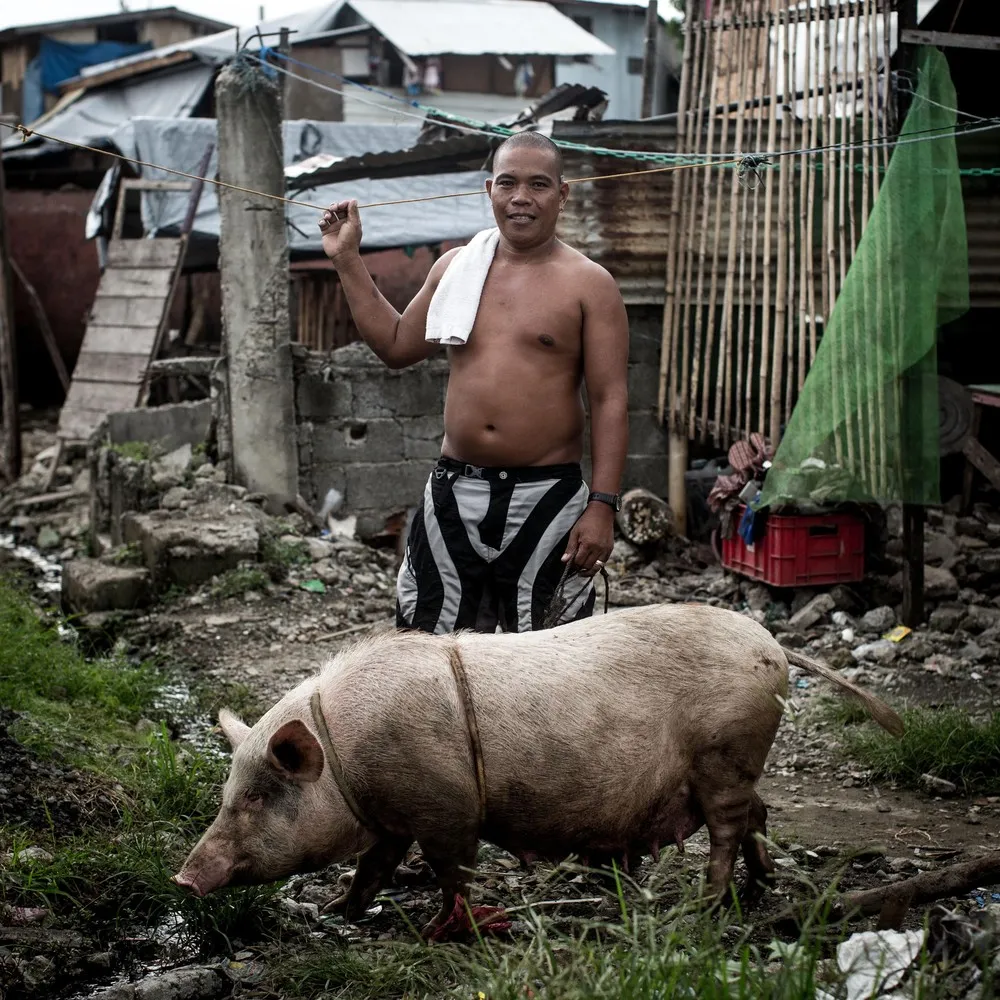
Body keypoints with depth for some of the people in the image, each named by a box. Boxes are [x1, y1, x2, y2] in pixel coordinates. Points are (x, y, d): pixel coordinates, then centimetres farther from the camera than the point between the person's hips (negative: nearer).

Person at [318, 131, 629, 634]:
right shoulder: (456, 266, 9)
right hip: (454, 493, 4)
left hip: (546, 498, -4)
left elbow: (610, 402, -8)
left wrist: (602, 506, -15)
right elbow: (396, 346, 20)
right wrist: (347, 259, 16)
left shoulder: (589, 284, -5)